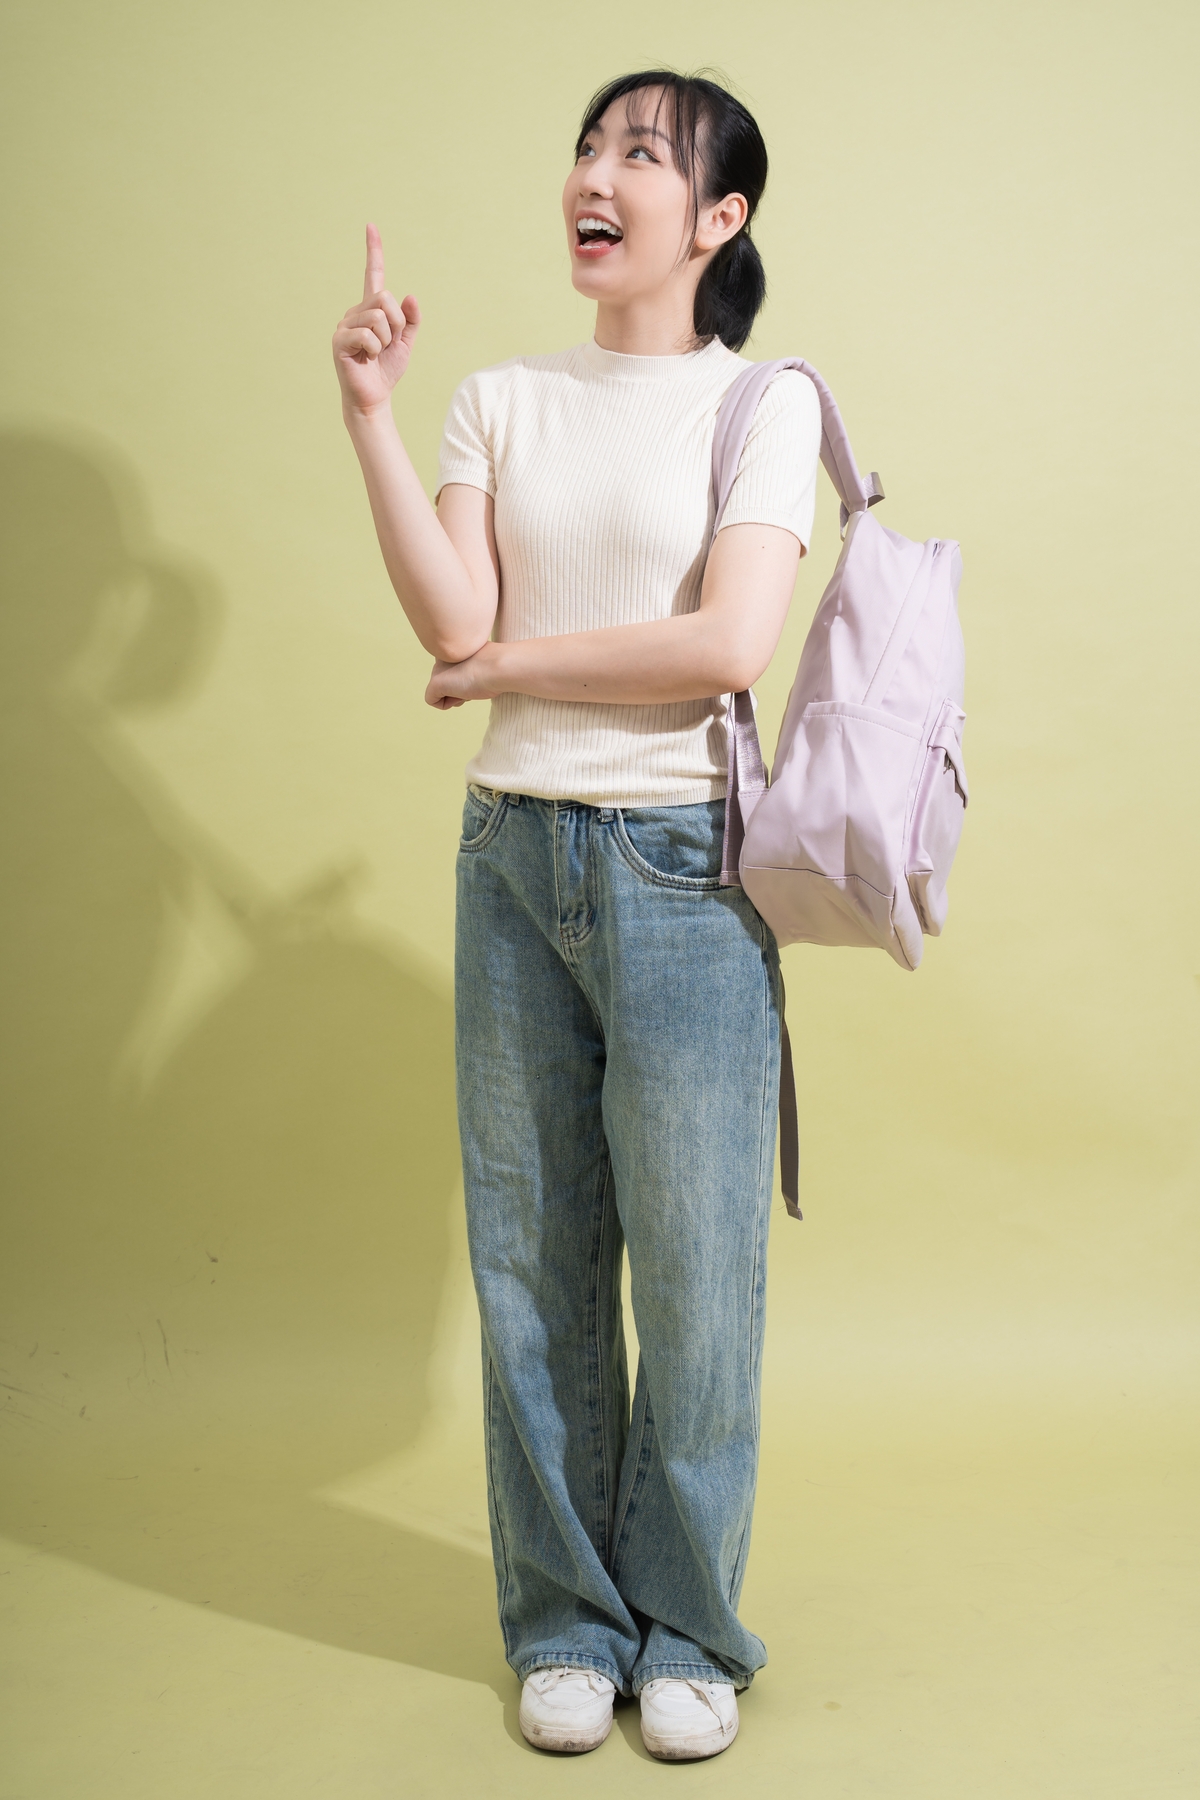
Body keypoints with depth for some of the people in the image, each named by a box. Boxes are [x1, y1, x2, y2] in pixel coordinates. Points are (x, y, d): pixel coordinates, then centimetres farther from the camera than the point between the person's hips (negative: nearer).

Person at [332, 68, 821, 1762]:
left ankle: (688, 1634, 25)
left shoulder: (764, 400, 0)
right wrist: (369, 414, -8)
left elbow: (727, 643, -13)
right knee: (532, 1261, 9)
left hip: (680, 868, -3)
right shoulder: (497, 404, 9)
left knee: (692, 1270, 4)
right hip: (515, 855, 4)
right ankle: (566, 1623, 28)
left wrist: (510, 667, -5)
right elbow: (456, 622, -5)